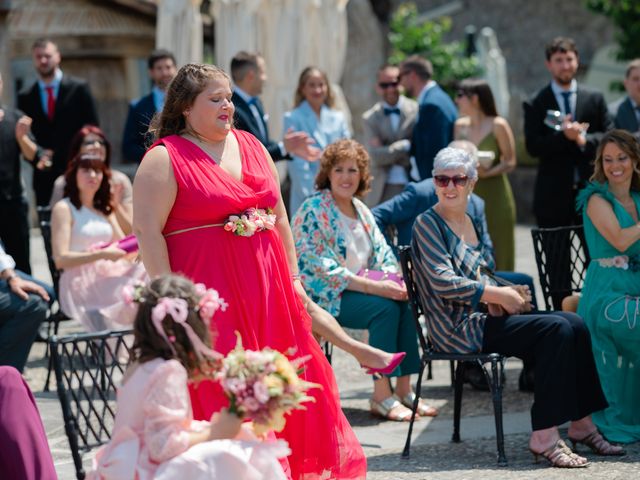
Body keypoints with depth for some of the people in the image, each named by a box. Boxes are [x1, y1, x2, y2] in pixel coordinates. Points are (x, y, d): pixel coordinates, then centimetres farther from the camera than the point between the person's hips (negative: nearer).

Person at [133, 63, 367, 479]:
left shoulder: (251, 146, 15)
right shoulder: (165, 159, -5)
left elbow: (280, 218, 19)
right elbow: (148, 231, -12)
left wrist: (293, 279, 13)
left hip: (267, 293, 6)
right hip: (210, 296, -6)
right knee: (214, 399, -5)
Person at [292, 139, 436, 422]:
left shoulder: (360, 209, 15)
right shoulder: (314, 211, -10)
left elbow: (383, 255, 14)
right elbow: (321, 268, -19)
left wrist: (395, 281, -10)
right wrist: (373, 286, -24)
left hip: (357, 289, 7)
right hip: (323, 296, -7)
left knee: (404, 301, -20)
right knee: (385, 306, -28)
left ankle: (403, 389, -18)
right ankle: (381, 395, -24)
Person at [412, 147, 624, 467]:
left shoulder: (472, 221, 17)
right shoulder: (427, 224, -7)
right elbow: (444, 282, -17)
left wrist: (500, 296, 0)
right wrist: (498, 295, -16)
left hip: (481, 317, 8)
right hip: (457, 328, -8)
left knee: (574, 324, -8)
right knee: (557, 329, -22)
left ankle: (581, 423, -1)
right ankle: (544, 437, -25)